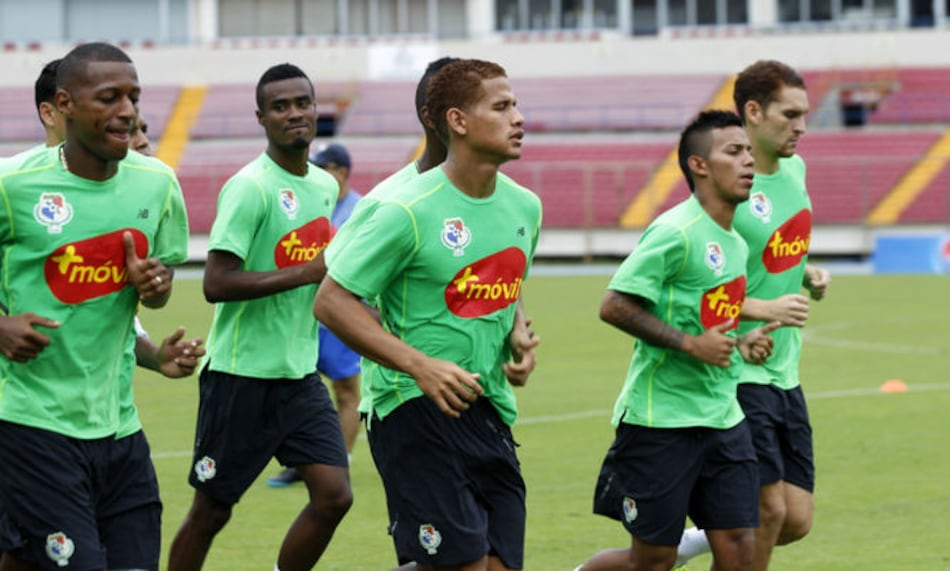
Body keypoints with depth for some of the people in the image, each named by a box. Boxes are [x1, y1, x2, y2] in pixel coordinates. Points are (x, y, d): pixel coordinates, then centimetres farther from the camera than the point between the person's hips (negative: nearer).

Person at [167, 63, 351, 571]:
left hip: (300, 373, 7)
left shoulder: (324, 186, 9)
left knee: (334, 495, -4)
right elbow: (216, 284, -23)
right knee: (211, 511, 3)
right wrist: (306, 272, -22)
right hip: (243, 374, -7)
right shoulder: (250, 188, -15)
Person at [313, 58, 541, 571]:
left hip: (491, 413, 7)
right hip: (415, 409, -7)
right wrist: (419, 365, -21)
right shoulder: (406, 210, -13)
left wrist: (519, 337, 4)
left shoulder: (524, 207, 9)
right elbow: (332, 302, -12)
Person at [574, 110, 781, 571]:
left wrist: (739, 343, 6)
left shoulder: (735, 243, 13)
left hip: (722, 417, 8)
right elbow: (614, 306, -19)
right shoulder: (676, 232, -14)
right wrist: (691, 343, -21)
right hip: (662, 418, -8)